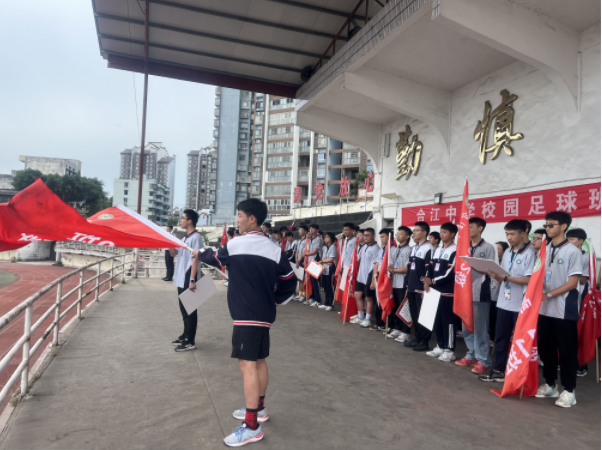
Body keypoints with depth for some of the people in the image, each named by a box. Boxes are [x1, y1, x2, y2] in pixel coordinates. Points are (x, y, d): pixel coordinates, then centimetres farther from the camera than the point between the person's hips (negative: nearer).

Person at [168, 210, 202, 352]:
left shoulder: (196, 237, -14)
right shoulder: (185, 238, 14)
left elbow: (195, 259, -19)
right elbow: (174, 253, 19)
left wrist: (192, 280, -23)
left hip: (188, 280, -9)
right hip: (181, 279, 9)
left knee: (190, 310, -2)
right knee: (184, 309, 16)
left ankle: (190, 341, 4)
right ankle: (186, 335, 27)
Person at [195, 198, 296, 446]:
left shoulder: (235, 244, -9)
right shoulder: (274, 249, 3)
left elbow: (214, 258, 12)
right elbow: (289, 282, 5)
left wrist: (199, 254, 32)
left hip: (246, 315, -7)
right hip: (265, 314, 7)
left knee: (247, 364, -4)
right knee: (259, 361, 19)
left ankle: (252, 426, 0)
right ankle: (259, 408, 35)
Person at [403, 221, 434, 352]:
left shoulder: (428, 248, -12)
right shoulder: (414, 248, 15)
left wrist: (426, 287, -16)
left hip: (421, 289, -8)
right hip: (412, 288, 8)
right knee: (414, 315, 14)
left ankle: (424, 342, 8)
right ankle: (417, 338, 24)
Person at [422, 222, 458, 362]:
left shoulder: (455, 251, -10)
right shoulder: (437, 250, 16)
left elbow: (450, 273, -15)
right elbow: (430, 268, 14)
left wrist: (433, 281, -11)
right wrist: (427, 281, -5)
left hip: (448, 292, -8)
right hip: (435, 291, 8)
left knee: (448, 320, -2)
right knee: (436, 320, 13)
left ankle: (450, 350, 6)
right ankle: (440, 346, 24)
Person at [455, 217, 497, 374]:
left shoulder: (488, 248, -4)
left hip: (480, 293, -6)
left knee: (480, 328, -1)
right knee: (466, 327, 13)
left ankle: (483, 360, 8)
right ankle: (471, 355, 25)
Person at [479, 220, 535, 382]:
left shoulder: (529, 253, -9)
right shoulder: (507, 253, 12)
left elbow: (529, 279, -17)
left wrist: (505, 278, -21)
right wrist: (494, 275, -9)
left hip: (521, 305, -6)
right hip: (504, 302, 6)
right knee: (500, 337, 10)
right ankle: (498, 371, 20)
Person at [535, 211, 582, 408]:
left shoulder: (573, 251, -8)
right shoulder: (544, 250, 9)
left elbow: (573, 283, -11)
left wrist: (549, 294, -17)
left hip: (564, 310, -6)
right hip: (545, 308, 6)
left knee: (566, 351, 3)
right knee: (545, 348, 12)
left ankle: (569, 391, 15)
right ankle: (550, 385, 26)